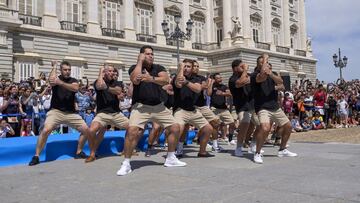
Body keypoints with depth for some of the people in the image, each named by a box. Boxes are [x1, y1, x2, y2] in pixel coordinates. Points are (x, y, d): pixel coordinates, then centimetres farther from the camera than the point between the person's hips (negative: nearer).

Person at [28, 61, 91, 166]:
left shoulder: (73, 80, 4)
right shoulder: (56, 78, 0)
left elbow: (75, 88, -19)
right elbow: (51, 81, -26)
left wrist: (60, 83, -31)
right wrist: (54, 67, -10)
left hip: (71, 112, 3)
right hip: (56, 111, -3)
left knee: (86, 130, -3)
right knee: (46, 130, -25)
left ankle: (79, 152, 17)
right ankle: (36, 156, -10)